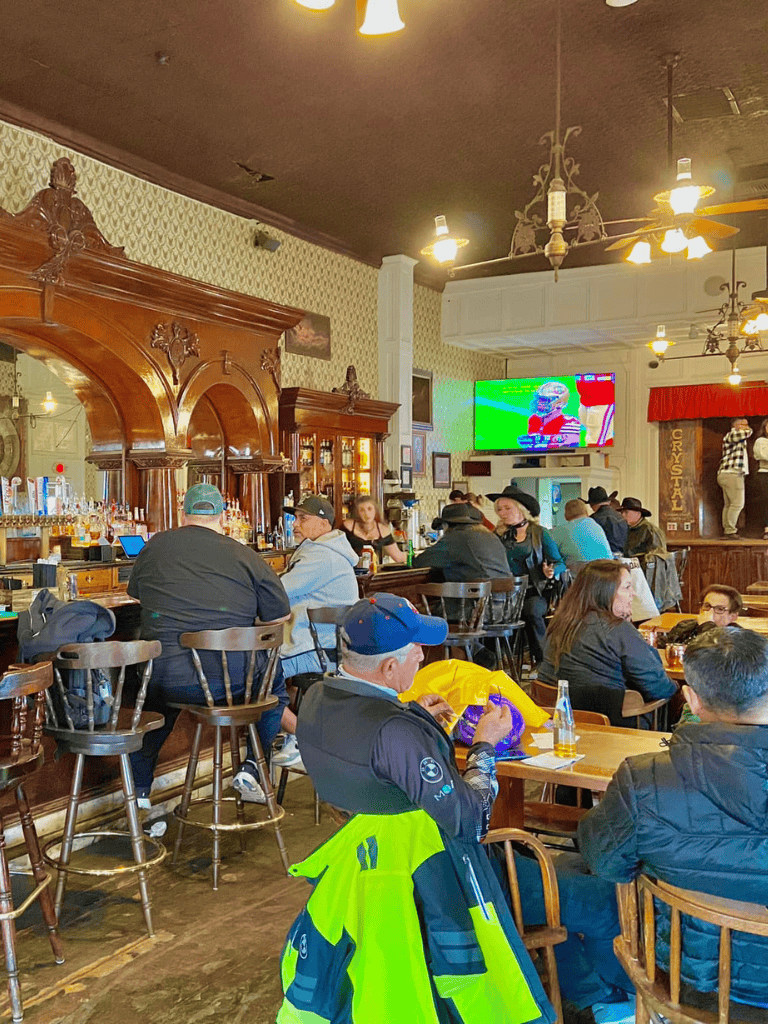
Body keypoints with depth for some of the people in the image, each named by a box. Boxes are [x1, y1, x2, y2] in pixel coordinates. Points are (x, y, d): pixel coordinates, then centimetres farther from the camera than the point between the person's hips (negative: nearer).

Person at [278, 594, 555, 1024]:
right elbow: (465, 818, -23)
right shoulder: (396, 732, -33)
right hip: (420, 875, -7)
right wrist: (486, 745, -11)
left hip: (354, 859, 7)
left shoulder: (316, 699, -8)